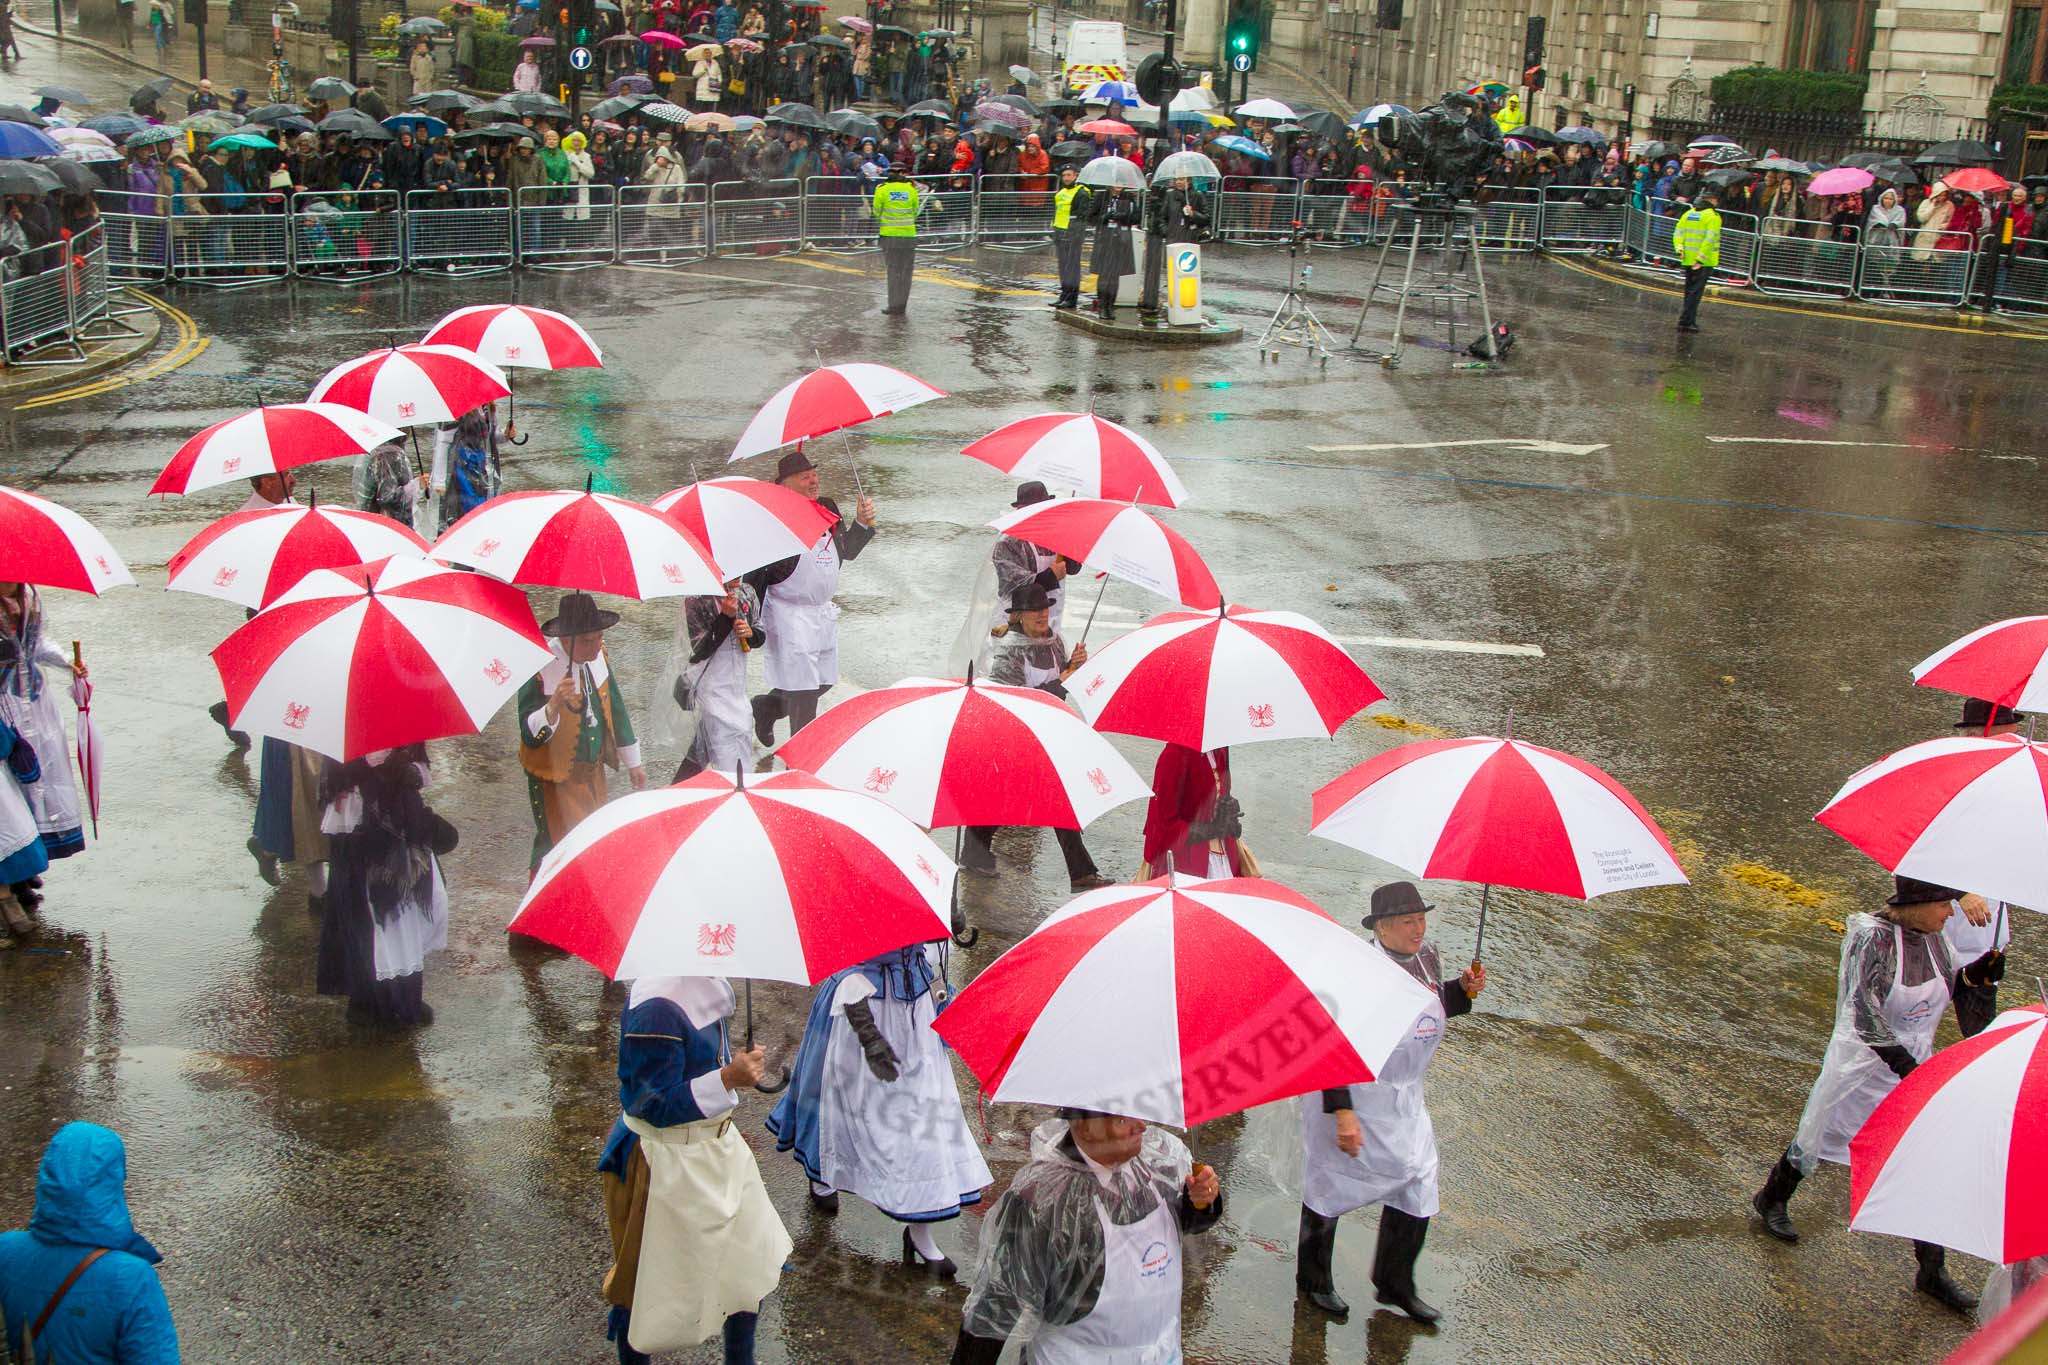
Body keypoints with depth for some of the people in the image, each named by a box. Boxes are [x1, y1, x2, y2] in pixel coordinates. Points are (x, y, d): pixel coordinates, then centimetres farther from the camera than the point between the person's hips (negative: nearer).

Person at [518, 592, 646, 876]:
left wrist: (632, 762, 17)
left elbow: (615, 706, 12)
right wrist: (554, 705, -46)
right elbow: (531, 735, -27)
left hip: (594, 771, 7)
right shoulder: (540, 670, -24)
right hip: (555, 777, -7)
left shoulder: (597, 656, -2)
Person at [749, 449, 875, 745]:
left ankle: (765, 708, 40)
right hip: (791, 618, -8)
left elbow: (847, 551, 17)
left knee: (823, 681, 19)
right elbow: (755, 571, -15)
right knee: (803, 692, -3)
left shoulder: (828, 509, 5)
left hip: (824, 612, 8)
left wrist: (862, 522, 0)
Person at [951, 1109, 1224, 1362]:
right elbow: (996, 1300, -21)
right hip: (1077, 1358, -5)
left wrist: (1201, 1200, -14)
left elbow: (1188, 1221, 7)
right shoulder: (1038, 1197, -27)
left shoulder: (1161, 1150, -11)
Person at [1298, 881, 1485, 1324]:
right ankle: (1314, 1280, 33)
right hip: (1351, 1096, -7)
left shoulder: (1428, 958, -2)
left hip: (1403, 1097, 7)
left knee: (1416, 1185, 11)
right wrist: (1343, 1114, -27)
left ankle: (1395, 1284, 32)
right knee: (1330, 1186, 11)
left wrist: (1462, 989, -3)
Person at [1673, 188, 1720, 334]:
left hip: (1688, 260, 6)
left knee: (1689, 290, 16)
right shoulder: (1713, 217, -10)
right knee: (1696, 291, -4)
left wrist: (1680, 249, -6)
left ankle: (1690, 320, 23)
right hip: (1705, 261, -6)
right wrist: (1701, 258, -20)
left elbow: (1678, 233, 2)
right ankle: (1685, 321, -10)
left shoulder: (1687, 214, 9)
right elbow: (1710, 239, -19)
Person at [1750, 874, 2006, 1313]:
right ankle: (1770, 1199, 44)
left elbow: (1941, 987, 12)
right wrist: (1907, 1066, -40)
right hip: (1863, 1067, -6)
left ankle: (1932, 1272, 18)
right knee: (1816, 1142, 15)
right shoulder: (1873, 938, -26)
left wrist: (1973, 974, -8)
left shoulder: (1933, 936, -5)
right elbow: (1865, 1012, -33)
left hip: (1917, 1066, 6)